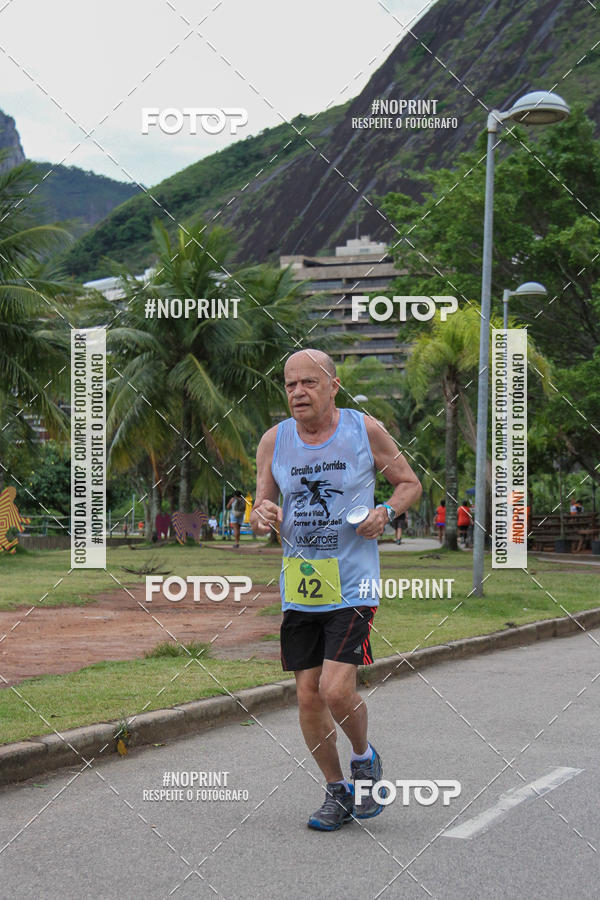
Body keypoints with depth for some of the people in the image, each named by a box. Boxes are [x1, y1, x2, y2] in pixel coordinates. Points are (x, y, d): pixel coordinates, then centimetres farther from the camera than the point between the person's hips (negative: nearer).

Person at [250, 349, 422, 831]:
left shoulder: (365, 429, -3)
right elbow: (262, 509, 11)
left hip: (352, 586, -3)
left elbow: (410, 482, 10)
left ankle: (364, 757, 18)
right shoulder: (274, 440, 4)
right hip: (298, 587, 3)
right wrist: (262, 516, -14)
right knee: (309, 697, 4)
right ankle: (338, 790, 23)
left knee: (337, 690, -14)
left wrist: (386, 512, -11)